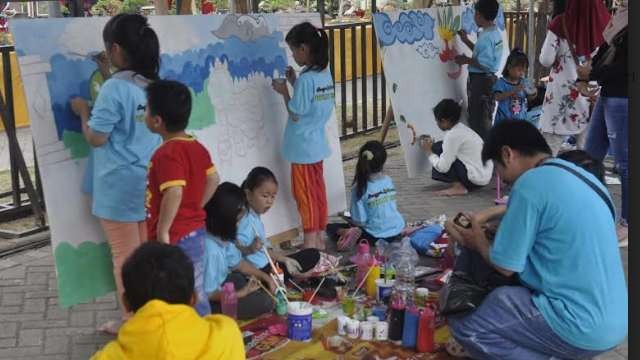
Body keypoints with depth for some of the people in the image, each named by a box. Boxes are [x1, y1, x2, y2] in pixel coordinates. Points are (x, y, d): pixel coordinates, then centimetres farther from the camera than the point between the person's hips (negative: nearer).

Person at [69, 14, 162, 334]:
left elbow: (96, 138, -15)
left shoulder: (114, 88, -18)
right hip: (148, 182, 7)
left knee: (125, 256, 4)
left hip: (119, 185, -7)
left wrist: (83, 111, 3)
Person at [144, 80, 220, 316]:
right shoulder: (197, 147, 7)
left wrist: (162, 231, -25)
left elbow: (174, 193, -33)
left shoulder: (167, 154, -21)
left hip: (174, 238, -9)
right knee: (195, 294, 18)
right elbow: (213, 180, 16)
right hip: (195, 232, 9)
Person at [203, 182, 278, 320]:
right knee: (265, 301, -13)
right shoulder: (210, 249, -33)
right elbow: (208, 293, -27)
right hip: (209, 304, -10)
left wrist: (266, 277, 5)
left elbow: (238, 262, 12)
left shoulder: (222, 237, -3)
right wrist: (241, 293, -18)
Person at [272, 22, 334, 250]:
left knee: (305, 193, 1)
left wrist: (284, 92, -5)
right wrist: (295, 82, 9)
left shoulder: (305, 79, -22)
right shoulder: (325, 74, 4)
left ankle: (310, 242, 8)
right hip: (317, 143, 8)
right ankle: (319, 238, 22)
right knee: (318, 190, 14)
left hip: (302, 147, -8)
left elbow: (295, 114, -17)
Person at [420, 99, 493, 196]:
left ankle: (458, 186, -5)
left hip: (477, 179, -9)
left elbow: (443, 167, -16)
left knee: (439, 149, -7)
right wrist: (432, 145, 13)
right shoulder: (461, 128, 7)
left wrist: (429, 151, -1)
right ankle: (462, 184, 11)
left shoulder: (452, 135, -18)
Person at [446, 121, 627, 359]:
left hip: (582, 328, -9)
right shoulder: (580, 176, 10)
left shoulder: (531, 183, -15)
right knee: (500, 297, 25)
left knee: (463, 323, -2)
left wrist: (479, 243, 10)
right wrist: (506, 232, 23)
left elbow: (505, 266, -10)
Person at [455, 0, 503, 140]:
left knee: (477, 119, -3)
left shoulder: (485, 36, -22)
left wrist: (466, 60, -15)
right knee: (485, 119, 20)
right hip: (489, 78, 10)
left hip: (480, 80, -10)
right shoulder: (495, 33, 9)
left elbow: (484, 64, -27)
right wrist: (466, 40, 20)